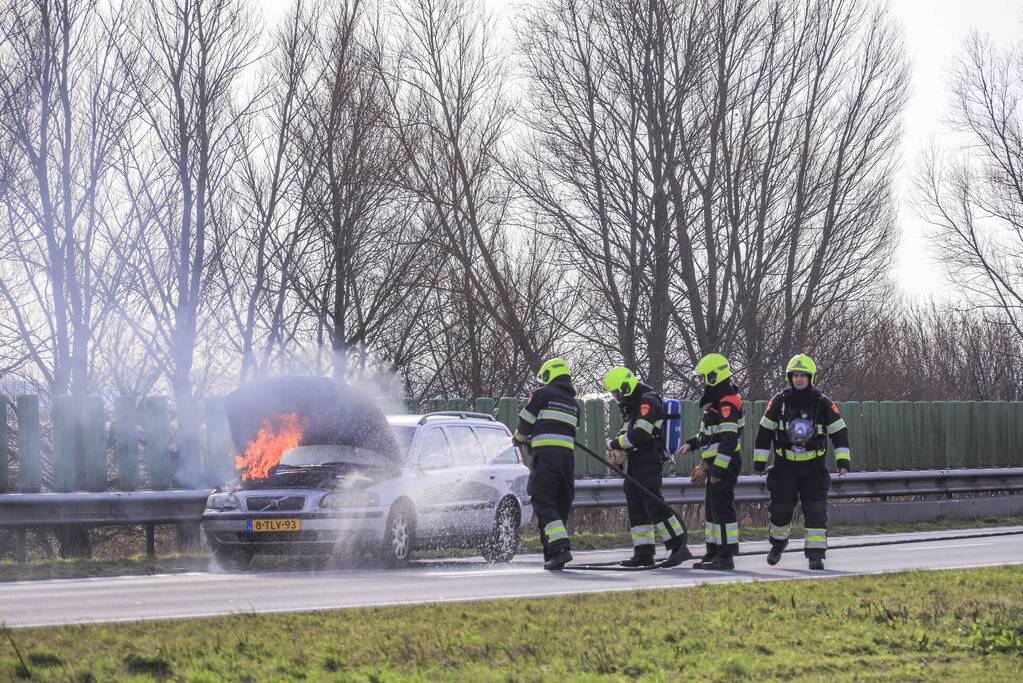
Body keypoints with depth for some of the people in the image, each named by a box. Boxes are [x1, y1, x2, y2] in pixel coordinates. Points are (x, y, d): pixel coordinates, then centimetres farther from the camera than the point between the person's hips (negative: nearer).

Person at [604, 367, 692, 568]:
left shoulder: (648, 401, -15)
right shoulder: (631, 404, 18)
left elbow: (639, 434, -23)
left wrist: (615, 444, -11)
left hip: (649, 462, -10)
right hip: (635, 464, 10)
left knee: (654, 504, -15)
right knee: (636, 506, 8)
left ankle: (679, 547, -15)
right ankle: (644, 554, 10)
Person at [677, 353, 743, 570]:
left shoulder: (728, 403, -18)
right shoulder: (717, 400, 17)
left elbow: (729, 439, -24)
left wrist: (718, 469, -26)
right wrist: (691, 444, 19)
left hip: (725, 465, -11)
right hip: (715, 465, 11)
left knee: (722, 508, -9)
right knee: (712, 509, 15)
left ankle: (726, 557, -7)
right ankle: (713, 554, 22)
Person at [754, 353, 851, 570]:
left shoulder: (823, 404, -2)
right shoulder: (779, 402, 0)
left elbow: (839, 432, 2)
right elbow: (764, 432, 5)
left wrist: (843, 461, -7)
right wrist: (759, 462, 3)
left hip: (814, 466, -1)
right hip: (785, 465, 1)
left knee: (816, 511, -9)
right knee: (780, 509, 6)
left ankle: (815, 554, -8)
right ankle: (778, 543, 31)